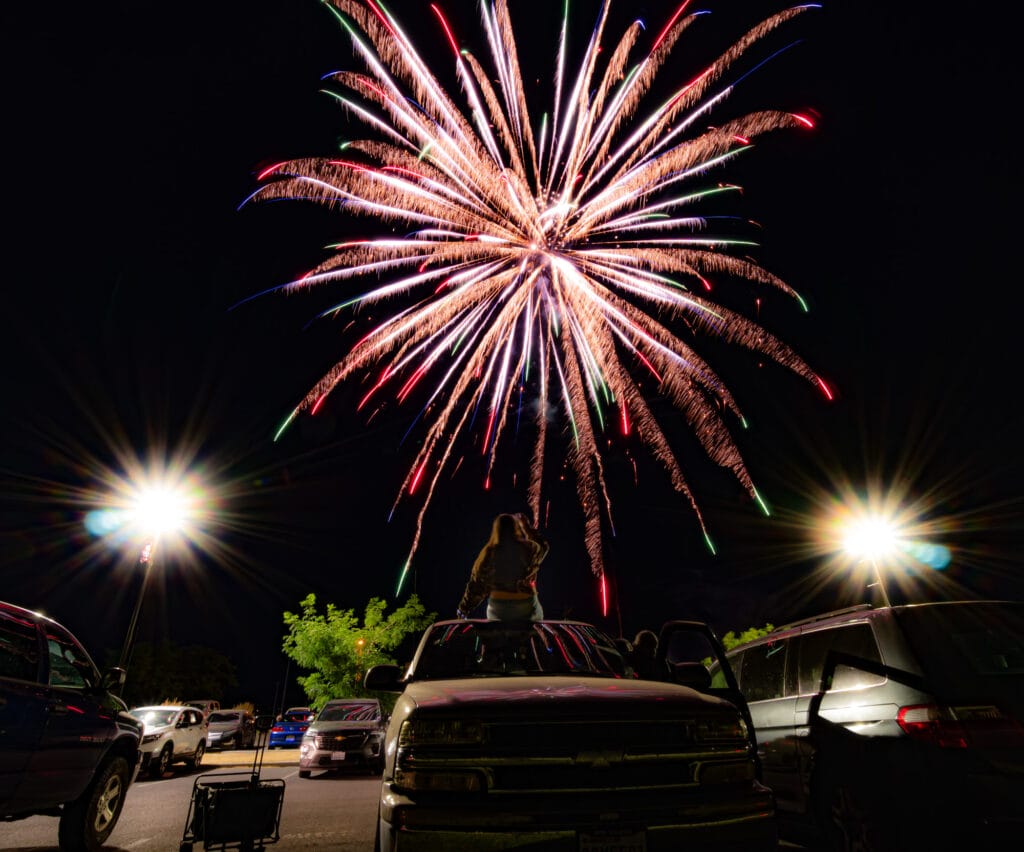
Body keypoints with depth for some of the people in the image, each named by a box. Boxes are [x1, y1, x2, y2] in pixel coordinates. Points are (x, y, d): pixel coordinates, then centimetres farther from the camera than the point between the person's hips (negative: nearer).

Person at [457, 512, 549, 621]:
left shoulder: (488, 553, -8)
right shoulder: (528, 549, -10)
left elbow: (476, 583, -2)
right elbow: (543, 545, 14)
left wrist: (464, 609, 9)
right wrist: (527, 527, 22)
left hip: (498, 608, 1)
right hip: (526, 605, -1)